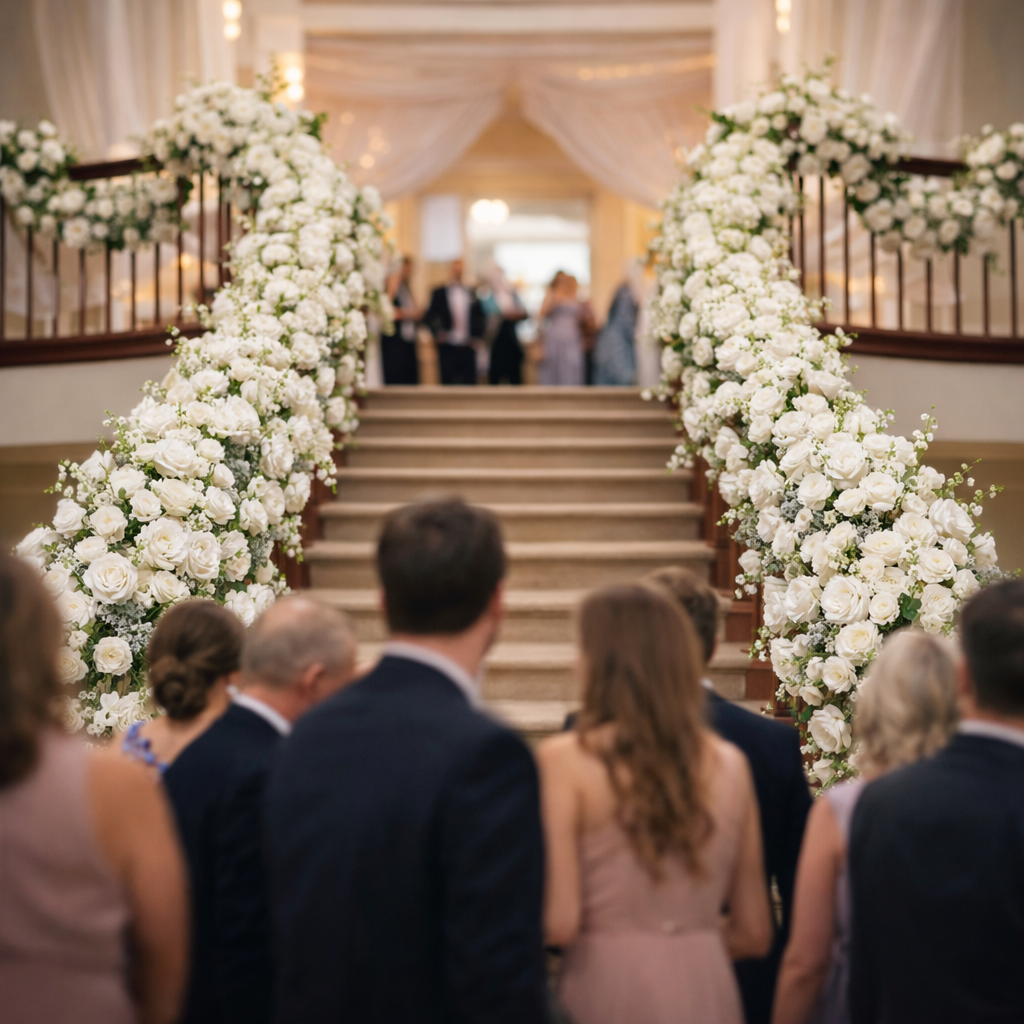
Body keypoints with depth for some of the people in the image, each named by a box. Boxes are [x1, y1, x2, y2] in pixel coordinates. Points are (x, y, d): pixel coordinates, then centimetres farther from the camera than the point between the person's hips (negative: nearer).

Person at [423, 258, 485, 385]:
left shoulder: (471, 294, 10)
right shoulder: (439, 293, 4)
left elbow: (479, 316, 17)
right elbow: (428, 317, 2)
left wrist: (477, 335, 6)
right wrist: (437, 333, -11)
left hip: (468, 348, 2)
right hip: (448, 348, -2)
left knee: (469, 383, 0)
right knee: (448, 383, 0)